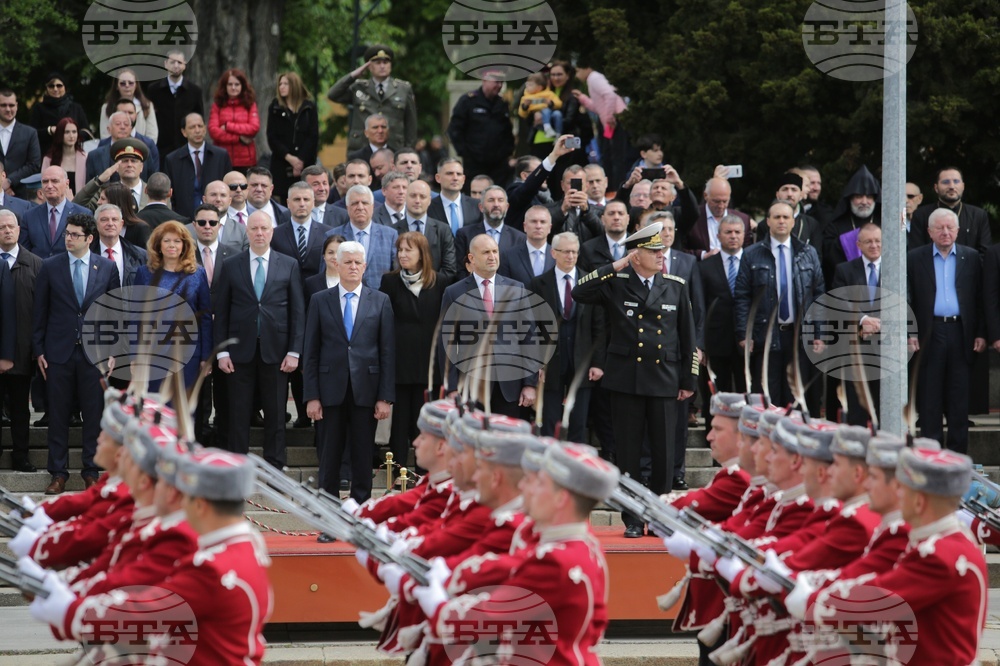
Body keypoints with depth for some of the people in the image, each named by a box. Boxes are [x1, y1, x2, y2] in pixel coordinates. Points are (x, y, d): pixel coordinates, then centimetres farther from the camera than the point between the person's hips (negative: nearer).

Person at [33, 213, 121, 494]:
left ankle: (91, 471, 12)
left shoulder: (107, 268, 4)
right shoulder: (50, 267, 3)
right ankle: (58, 473, 10)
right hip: (59, 351, 0)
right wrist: (38, 350, 1)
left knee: (94, 414, 3)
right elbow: (40, 311, 5)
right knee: (58, 415, 2)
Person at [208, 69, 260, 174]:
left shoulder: (250, 104, 6)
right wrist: (239, 138, -11)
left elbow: (254, 128, -5)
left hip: (245, 161, 0)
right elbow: (213, 130, -5)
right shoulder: (217, 105, 6)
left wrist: (228, 126, -8)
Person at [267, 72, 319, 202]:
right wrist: (288, 157, -10)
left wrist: (301, 159, -11)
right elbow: (272, 138, 3)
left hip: (305, 164, -1)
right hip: (281, 165, 1)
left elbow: (313, 137, 1)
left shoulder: (309, 108, 6)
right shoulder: (275, 108, 9)